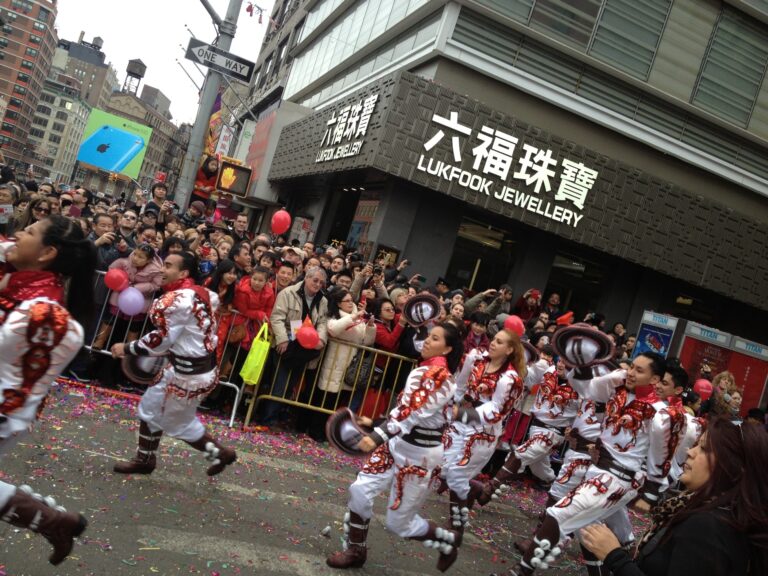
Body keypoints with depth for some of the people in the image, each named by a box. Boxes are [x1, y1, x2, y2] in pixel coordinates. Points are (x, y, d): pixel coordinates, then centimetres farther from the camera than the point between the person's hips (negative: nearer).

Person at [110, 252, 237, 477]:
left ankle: (220, 452, 26)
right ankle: (144, 459, 36)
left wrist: (126, 348, -7)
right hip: (200, 365, 10)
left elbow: (160, 340, -20)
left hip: (189, 374, -10)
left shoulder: (177, 300, -24)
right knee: (151, 408, 21)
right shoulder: (202, 293, 4)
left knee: (179, 422, 11)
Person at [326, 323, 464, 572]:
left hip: (420, 455, -8)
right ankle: (355, 551, 22)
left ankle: (448, 540, 29)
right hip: (398, 444, 8)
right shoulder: (423, 369, 8)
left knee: (398, 523, 3)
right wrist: (375, 425, 14)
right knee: (360, 491, 1)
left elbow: (414, 412, -32)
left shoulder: (440, 375, -21)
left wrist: (377, 437, -40)